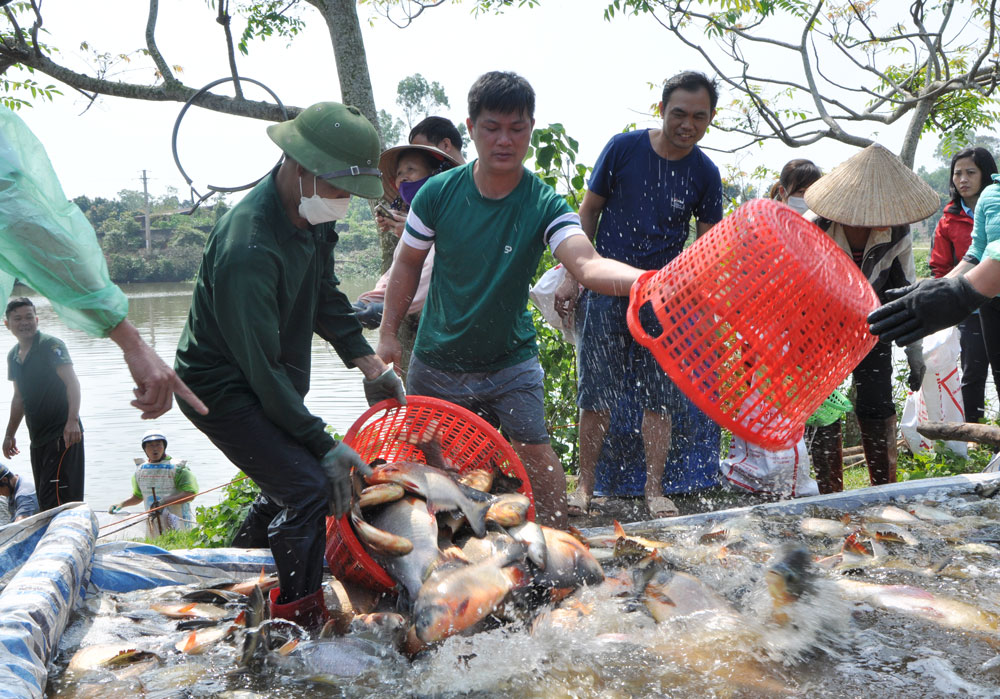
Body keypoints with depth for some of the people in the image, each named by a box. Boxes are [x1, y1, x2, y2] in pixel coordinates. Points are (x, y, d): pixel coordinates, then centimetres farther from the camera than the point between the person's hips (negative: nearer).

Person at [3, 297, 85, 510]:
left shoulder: (51, 345, -9)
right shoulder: (13, 356, 14)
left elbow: (72, 382, -20)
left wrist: (72, 420, -32)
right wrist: (10, 434, 28)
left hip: (62, 434, -8)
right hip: (38, 438, 8)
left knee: (57, 501, -14)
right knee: (44, 502, 11)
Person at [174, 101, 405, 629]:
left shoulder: (312, 212, -4)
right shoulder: (248, 249, -33)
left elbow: (325, 297, 10)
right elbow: (259, 367, -29)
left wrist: (371, 365, 5)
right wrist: (323, 443, -24)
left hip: (273, 383, 9)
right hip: (223, 388, -9)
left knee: (292, 480, 16)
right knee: (310, 487, -17)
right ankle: (301, 620, -1)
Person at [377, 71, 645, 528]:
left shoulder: (544, 205, -17)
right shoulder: (438, 193, -13)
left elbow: (588, 265, -34)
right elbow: (408, 264, 2)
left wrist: (645, 280, -53)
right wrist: (388, 332, 0)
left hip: (510, 360, -2)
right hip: (437, 361, 2)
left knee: (536, 455, -7)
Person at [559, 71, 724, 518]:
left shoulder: (705, 174, 1)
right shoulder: (624, 147, -4)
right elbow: (589, 211, 3)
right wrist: (573, 276, -3)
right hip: (606, 288, -1)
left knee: (659, 397, 2)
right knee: (596, 393, 2)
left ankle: (654, 490, 13)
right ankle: (584, 485, 14)